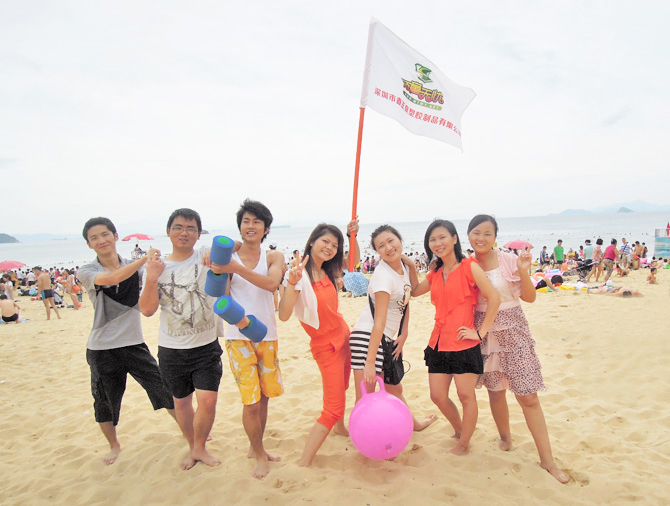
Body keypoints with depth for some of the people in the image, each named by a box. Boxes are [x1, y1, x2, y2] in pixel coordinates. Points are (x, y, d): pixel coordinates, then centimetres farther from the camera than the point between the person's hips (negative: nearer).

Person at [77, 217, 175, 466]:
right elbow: (112, 278, -26)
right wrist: (144, 259, -26)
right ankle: (114, 445, 40)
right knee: (105, 402, 14)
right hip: (102, 349, 0)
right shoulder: (86, 272, -6)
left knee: (165, 390, 3)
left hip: (134, 343, 1)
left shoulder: (134, 267, 0)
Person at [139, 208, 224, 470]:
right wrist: (152, 278, -19)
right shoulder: (155, 267, -1)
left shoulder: (207, 257, -5)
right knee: (181, 402, 16)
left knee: (207, 401, -6)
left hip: (207, 346, -1)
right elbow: (147, 309, -7)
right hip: (172, 350, 2)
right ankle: (192, 447, 41)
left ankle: (200, 447, 23)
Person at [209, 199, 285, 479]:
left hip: (267, 335, 3)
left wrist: (236, 268, -34)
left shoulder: (274, 257, -1)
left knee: (264, 396, 15)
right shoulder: (228, 256, -4)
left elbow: (272, 283, -23)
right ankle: (260, 455, 22)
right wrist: (218, 270, -29)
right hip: (238, 337, -2)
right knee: (251, 400, -2)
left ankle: (256, 447, 38)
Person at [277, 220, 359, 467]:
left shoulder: (327, 272, 0)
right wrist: (291, 283, -45)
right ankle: (303, 464, -1)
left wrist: (352, 235, 2)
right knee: (333, 408, -10)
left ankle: (340, 427, 56)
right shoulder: (300, 275, -22)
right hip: (325, 345, -8)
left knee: (341, 388, 29)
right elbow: (284, 315, -32)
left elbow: (354, 260, 18)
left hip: (343, 337, 8)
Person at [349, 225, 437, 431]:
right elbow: (379, 323, -26)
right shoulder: (384, 276, -21)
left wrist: (403, 335, 9)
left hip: (389, 340, 8)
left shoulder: (404, 264, 2)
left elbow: (405, 301, 14)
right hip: (368, 338, -8)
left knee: (395, 390, 27)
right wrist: (370, 362, -26)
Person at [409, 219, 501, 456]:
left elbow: (494, 297, -13)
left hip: (464, 344, -6)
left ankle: (463, 444, 26)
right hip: (439, 342, 7)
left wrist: (481, 332, -12)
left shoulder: (469, 266, -9)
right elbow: (413, 292, 22)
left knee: (466, 395, 6)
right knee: (438, 396, 11)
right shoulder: (435, 273, 11)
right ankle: (459, 429, 38)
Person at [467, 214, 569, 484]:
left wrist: (523, 271, -18)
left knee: (528, 396, -1)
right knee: (495, 391, 13)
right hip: (483, 331, 3)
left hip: (512, 330, -2)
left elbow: (529, 297, -4)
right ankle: (505, 438, 38)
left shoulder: (508, 261, -7)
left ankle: (547, 459, 12)